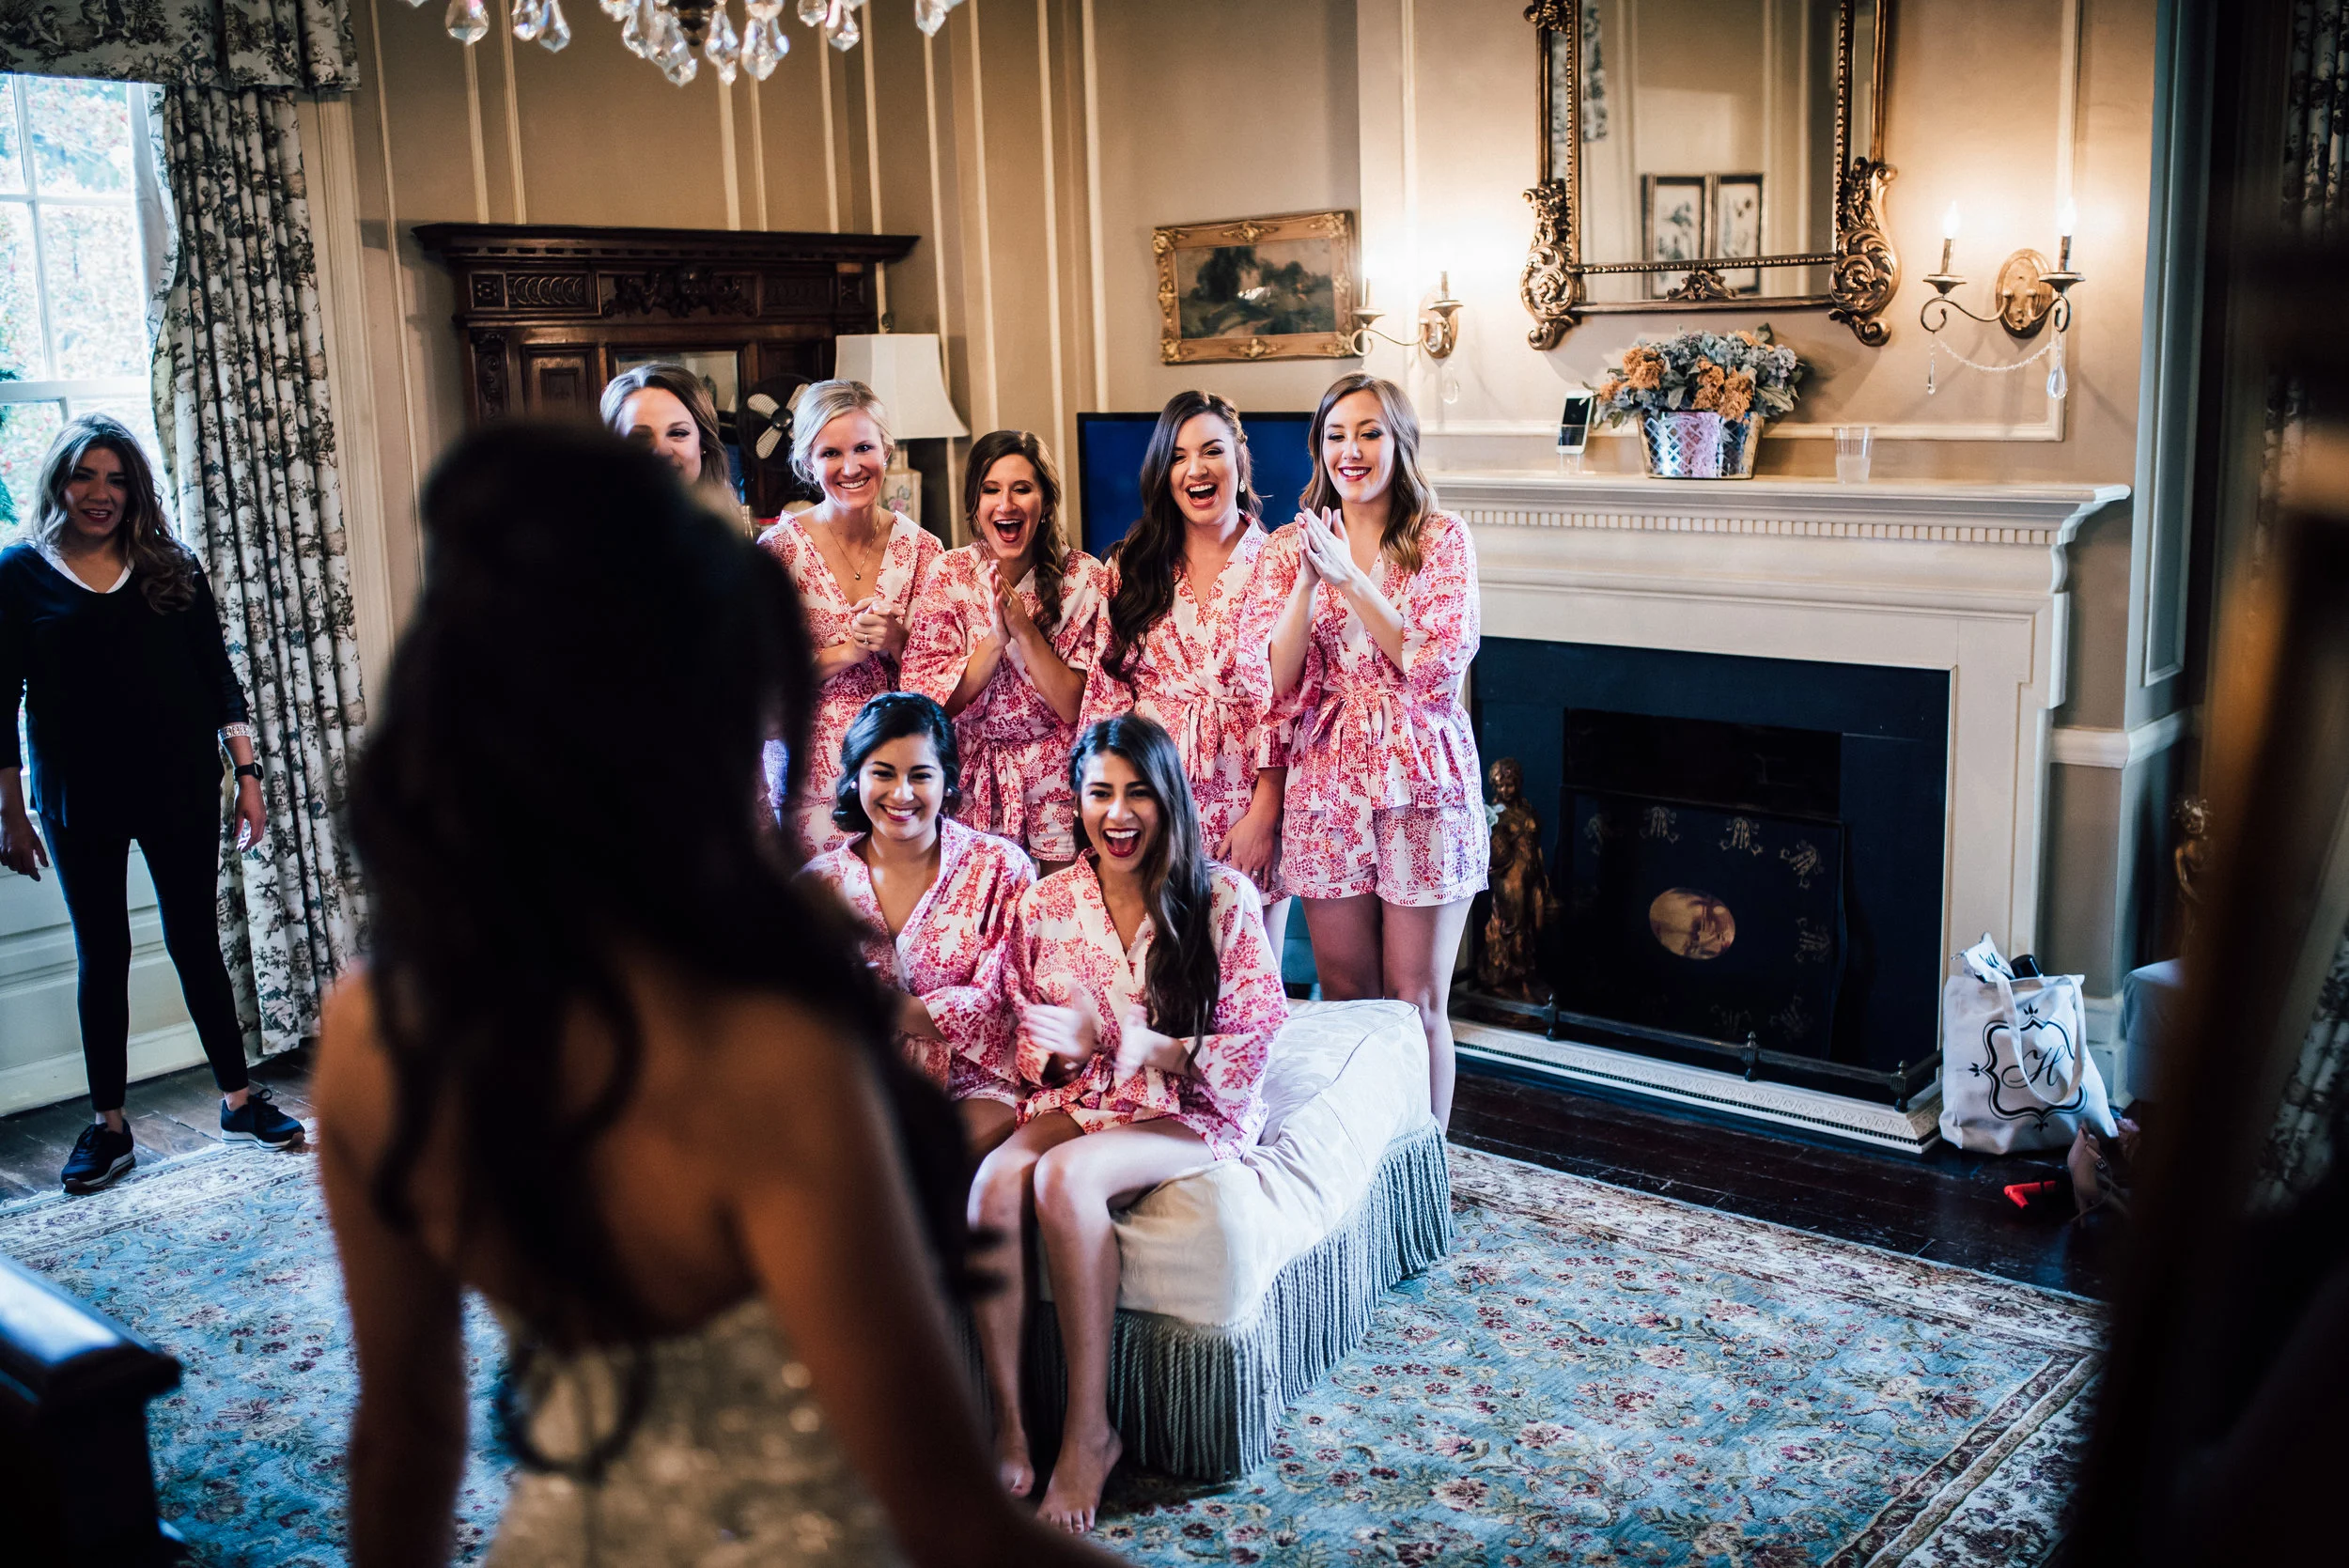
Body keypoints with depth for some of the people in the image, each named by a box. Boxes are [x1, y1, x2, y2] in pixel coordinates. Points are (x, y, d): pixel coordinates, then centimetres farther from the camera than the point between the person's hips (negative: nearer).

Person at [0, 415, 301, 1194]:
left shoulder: (171, 567, 4)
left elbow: (218, 676, 6)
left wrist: (247, 773, 0)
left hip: (179, 787, 1)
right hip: (78, 800, -1)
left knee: (196, 941, 7)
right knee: (101, 955, 8)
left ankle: (239, 1099, 17)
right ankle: (109, 1125, 18)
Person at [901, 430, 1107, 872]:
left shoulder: (1084, 577, -8)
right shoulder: (950, 574, -5)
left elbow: (1076, 706, -12)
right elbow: (929, 700, -9)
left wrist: (1024, 630, -23)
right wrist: (996, 636, -22)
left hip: (1058, 783, 0)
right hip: (972, 781, 1)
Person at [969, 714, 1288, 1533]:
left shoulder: (1223, 898, -4)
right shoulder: (1045, 903, 7)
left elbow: (1259, 1037, -5)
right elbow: (1025, 1040, 13)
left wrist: (1154, 1051, -21)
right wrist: (1064, 1048, -12)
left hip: (1191, 1111, -3)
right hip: (1076, 1102, 4)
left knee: (1064, 1179, -33)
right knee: (993, 1182, -30)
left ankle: (1089, 1427, -22)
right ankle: (1007, 1425, -23)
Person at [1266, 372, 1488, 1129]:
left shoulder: (1441, 538, -2)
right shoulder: (1294, 545, 5)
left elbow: (1439, 665, -14)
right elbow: (1277, 684, -4)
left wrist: (1349, 578, -18)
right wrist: (1309, 578, -16)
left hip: (1421, 782, -2)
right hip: (1328, 784, 3)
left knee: (1417, 1002, 4)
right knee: (1344, 998, 12)